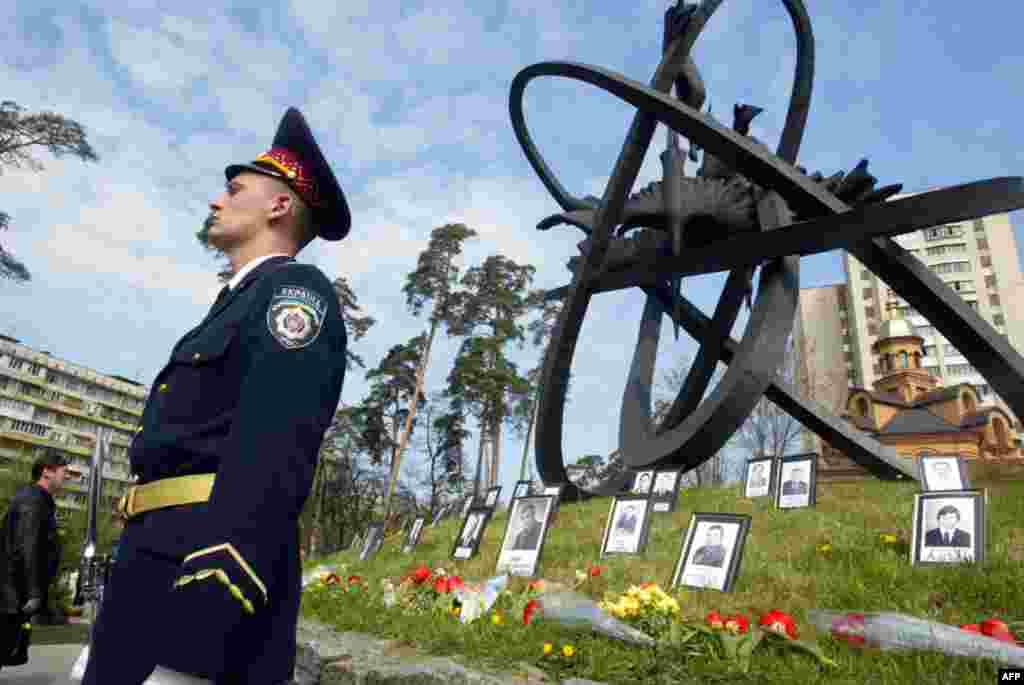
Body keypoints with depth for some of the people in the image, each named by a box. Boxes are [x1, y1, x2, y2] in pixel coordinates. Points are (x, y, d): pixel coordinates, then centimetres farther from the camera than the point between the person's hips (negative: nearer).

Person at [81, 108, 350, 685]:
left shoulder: (294, 289, -5)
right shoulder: (239, 303, 25)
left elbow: (275, 444, -21)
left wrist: (221, 571, -30)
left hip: (205, 563, -9)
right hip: (159, 560, 9)